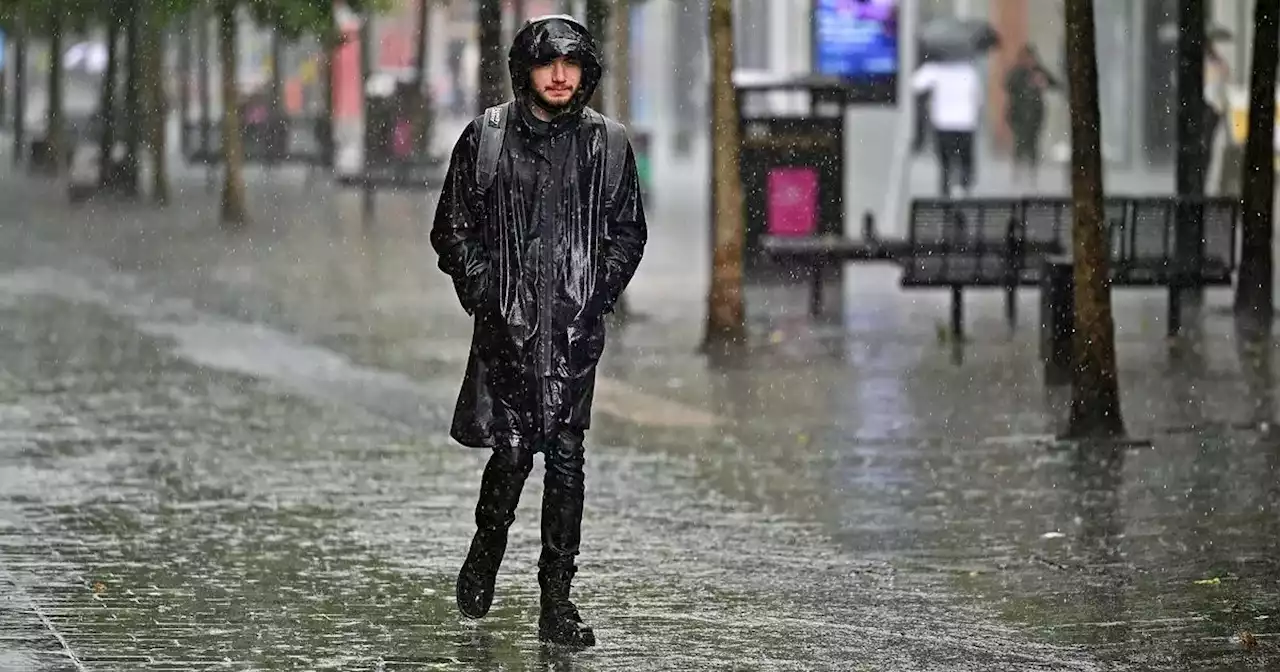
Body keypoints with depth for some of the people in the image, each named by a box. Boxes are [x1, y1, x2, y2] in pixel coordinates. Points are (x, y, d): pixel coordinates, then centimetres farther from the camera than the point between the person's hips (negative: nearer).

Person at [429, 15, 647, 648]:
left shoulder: (607, 144, 6)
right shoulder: (486, 137, 3)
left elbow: (627, 233, 14)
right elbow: (453, 228, 8)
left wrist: (598, 295, 2)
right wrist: (482, 293, -2)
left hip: (576, 332, 1)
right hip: (507, 325, -1)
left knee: (566, 458, -1)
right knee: (512, 451, -6)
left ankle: (557, 601, 3)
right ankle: (485, 554, 23)